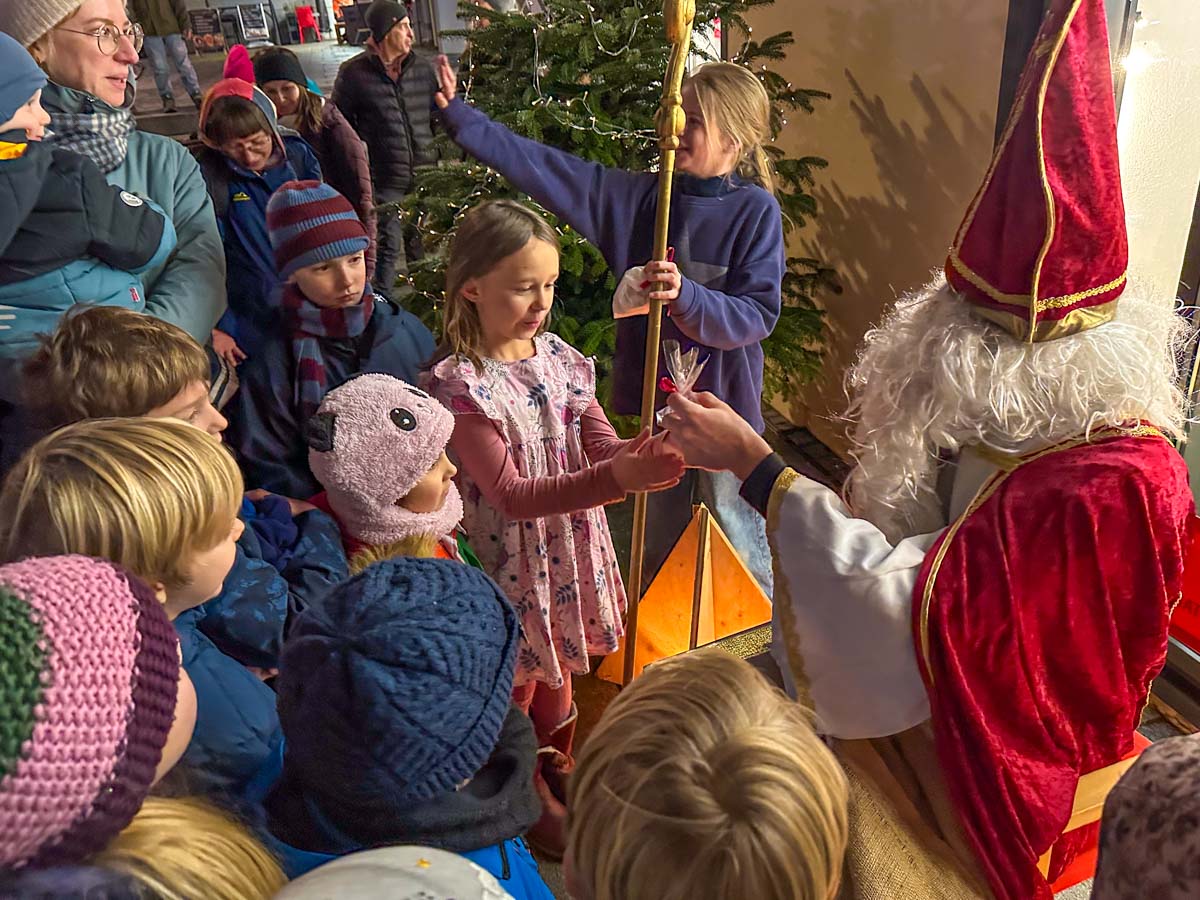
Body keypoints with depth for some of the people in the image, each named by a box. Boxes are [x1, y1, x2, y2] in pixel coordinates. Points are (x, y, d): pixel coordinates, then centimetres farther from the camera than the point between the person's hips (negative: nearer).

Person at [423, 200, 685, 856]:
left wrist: (647, 452, -28)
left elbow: (602, 444, -5)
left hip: (571, 546, 6)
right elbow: (508, 495, -27)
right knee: (517, 679, 15)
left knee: (558, 666, 25)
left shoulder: (558, 357, -3)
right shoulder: (459, 383, -22)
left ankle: (556, 766, 52)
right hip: (510, 560, -6)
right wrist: (614, 478, -38)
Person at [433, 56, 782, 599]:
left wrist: (687, 296, -31)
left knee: (736, 534, 10)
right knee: (659, 536, 20)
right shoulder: (642, 196, 1)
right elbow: (550, 171, 0)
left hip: (723, 401, -4)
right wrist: (461, 118, -2)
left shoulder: (756, 209, -10)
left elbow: (757, 315, -15)